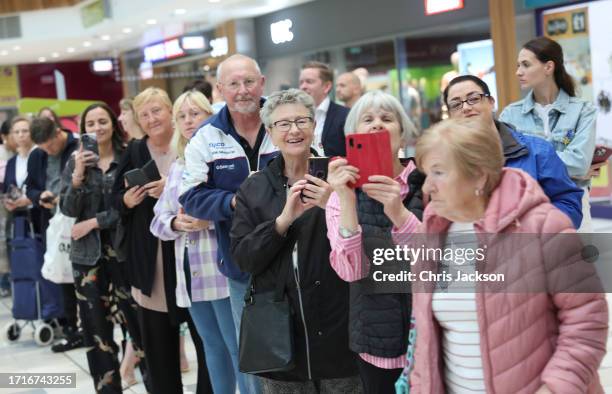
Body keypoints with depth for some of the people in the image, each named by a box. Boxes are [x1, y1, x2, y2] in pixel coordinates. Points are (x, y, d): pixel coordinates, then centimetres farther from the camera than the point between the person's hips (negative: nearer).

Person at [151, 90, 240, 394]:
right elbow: (158, 221, 14)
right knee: (213, 345, 16)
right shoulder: (177, 167, 16)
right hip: (190, 273, 7)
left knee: (239, 346, -3)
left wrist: (210, 220, -21)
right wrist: (176, 223, -6)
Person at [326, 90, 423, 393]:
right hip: (377, 341, 1)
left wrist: (399, 213, -30)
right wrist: (347, 201, -24)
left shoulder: (426, 182, -5)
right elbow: (350, 271, -12)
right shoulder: (342, 193, 0)